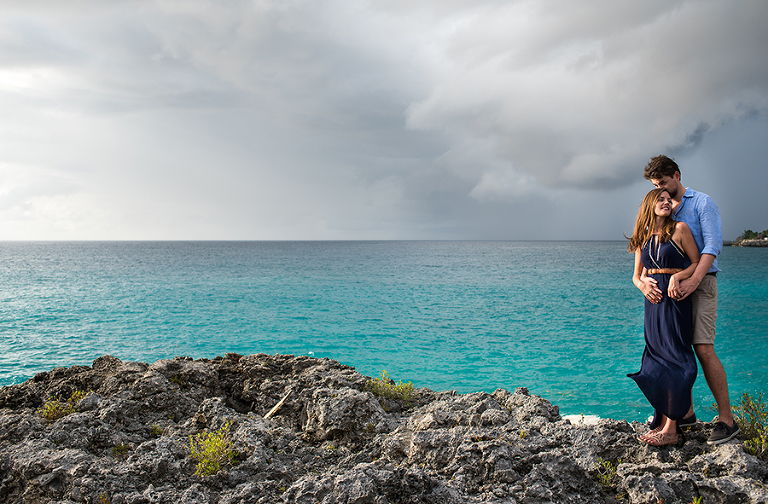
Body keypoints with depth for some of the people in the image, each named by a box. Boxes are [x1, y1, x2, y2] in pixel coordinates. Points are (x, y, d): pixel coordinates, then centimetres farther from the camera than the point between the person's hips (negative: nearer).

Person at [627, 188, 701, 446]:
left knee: (674, 358, -7)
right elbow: (636, 275, 17)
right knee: (656, 357, 6)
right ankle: (661, 422, 15)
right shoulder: (643, 237, 12)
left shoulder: (679, 229, -1)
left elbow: (697, 262, 0)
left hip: (676, 300, -5)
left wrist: (678, 277, -17)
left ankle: (671, 429, -4)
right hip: (653, 300, 5)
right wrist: (643, 286, -4)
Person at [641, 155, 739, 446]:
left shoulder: (702, 203, 0)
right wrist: (644, 279, -10)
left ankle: (727, 419, -5)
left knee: (703, 348, -13)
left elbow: (713, 244, -12)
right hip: (671, 287, 6)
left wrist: (693, 280, -26)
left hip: (700, 283, -6)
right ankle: (686, 412, 16)